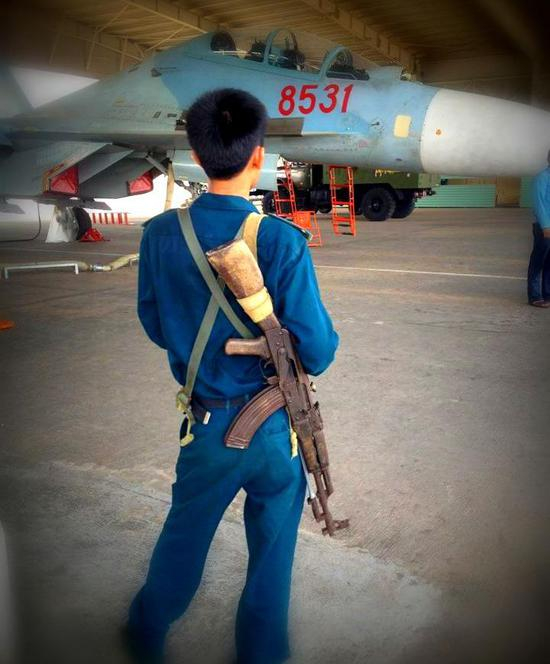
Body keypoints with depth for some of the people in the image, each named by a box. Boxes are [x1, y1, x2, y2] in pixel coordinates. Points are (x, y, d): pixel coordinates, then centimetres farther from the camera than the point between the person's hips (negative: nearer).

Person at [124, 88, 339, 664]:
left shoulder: (160, 233, -9)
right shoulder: (282, 240, -20)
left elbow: (154, 325, 3)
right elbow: (316, 353, -18)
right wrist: (323, 336, 5)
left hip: (205, 422, 3)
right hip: (274, 425, -3)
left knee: (183, 532, 26)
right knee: (272, 544, 20)